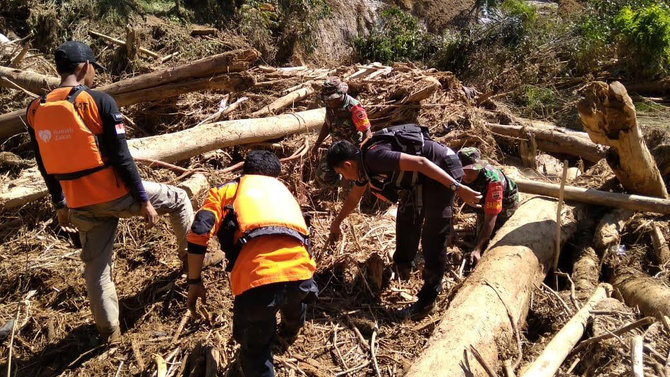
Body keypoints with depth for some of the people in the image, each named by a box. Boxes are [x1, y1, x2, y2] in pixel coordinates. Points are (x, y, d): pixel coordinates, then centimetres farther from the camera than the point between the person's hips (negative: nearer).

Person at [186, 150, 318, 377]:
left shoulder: (226, 190, 23)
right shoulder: (283, 190, 34)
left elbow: (199, 233, 7)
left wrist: (194, 282, 16)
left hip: (256, 276, -5)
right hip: (300, 270, 5)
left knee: (254, 351, 20)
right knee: (294, 298, 42)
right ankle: (289, 333, 71)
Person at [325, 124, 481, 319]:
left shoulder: (374, 156, -23)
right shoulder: (363, 162, 7)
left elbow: (420, 162, -29)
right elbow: (354, 197, 25)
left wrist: (457, 188, -29)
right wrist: (336, 223, 38)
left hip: (442, 171, -10)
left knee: (433, 237, -7)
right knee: (407, 217, 20)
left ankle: (427, 299, 0)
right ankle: (403, 266, 40)